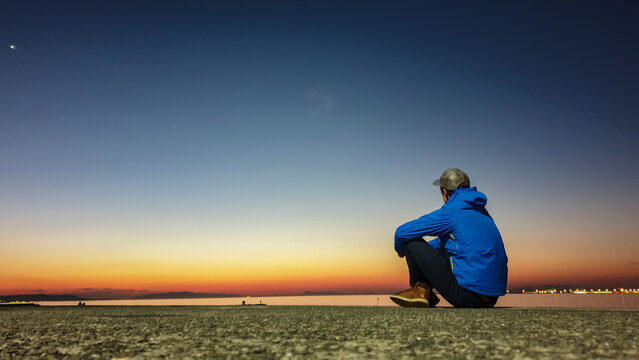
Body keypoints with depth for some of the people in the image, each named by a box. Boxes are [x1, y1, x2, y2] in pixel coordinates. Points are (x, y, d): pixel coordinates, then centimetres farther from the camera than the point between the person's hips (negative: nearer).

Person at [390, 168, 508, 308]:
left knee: (412, 241, -2)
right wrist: (423, 250, 40)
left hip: (469, 295, -8)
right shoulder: (480, 211, 16)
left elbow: (402, 232, -4)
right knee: (440, 247, 27)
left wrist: (400, 249, 18)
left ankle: (420, 289, 15)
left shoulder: (451, 212, -9)